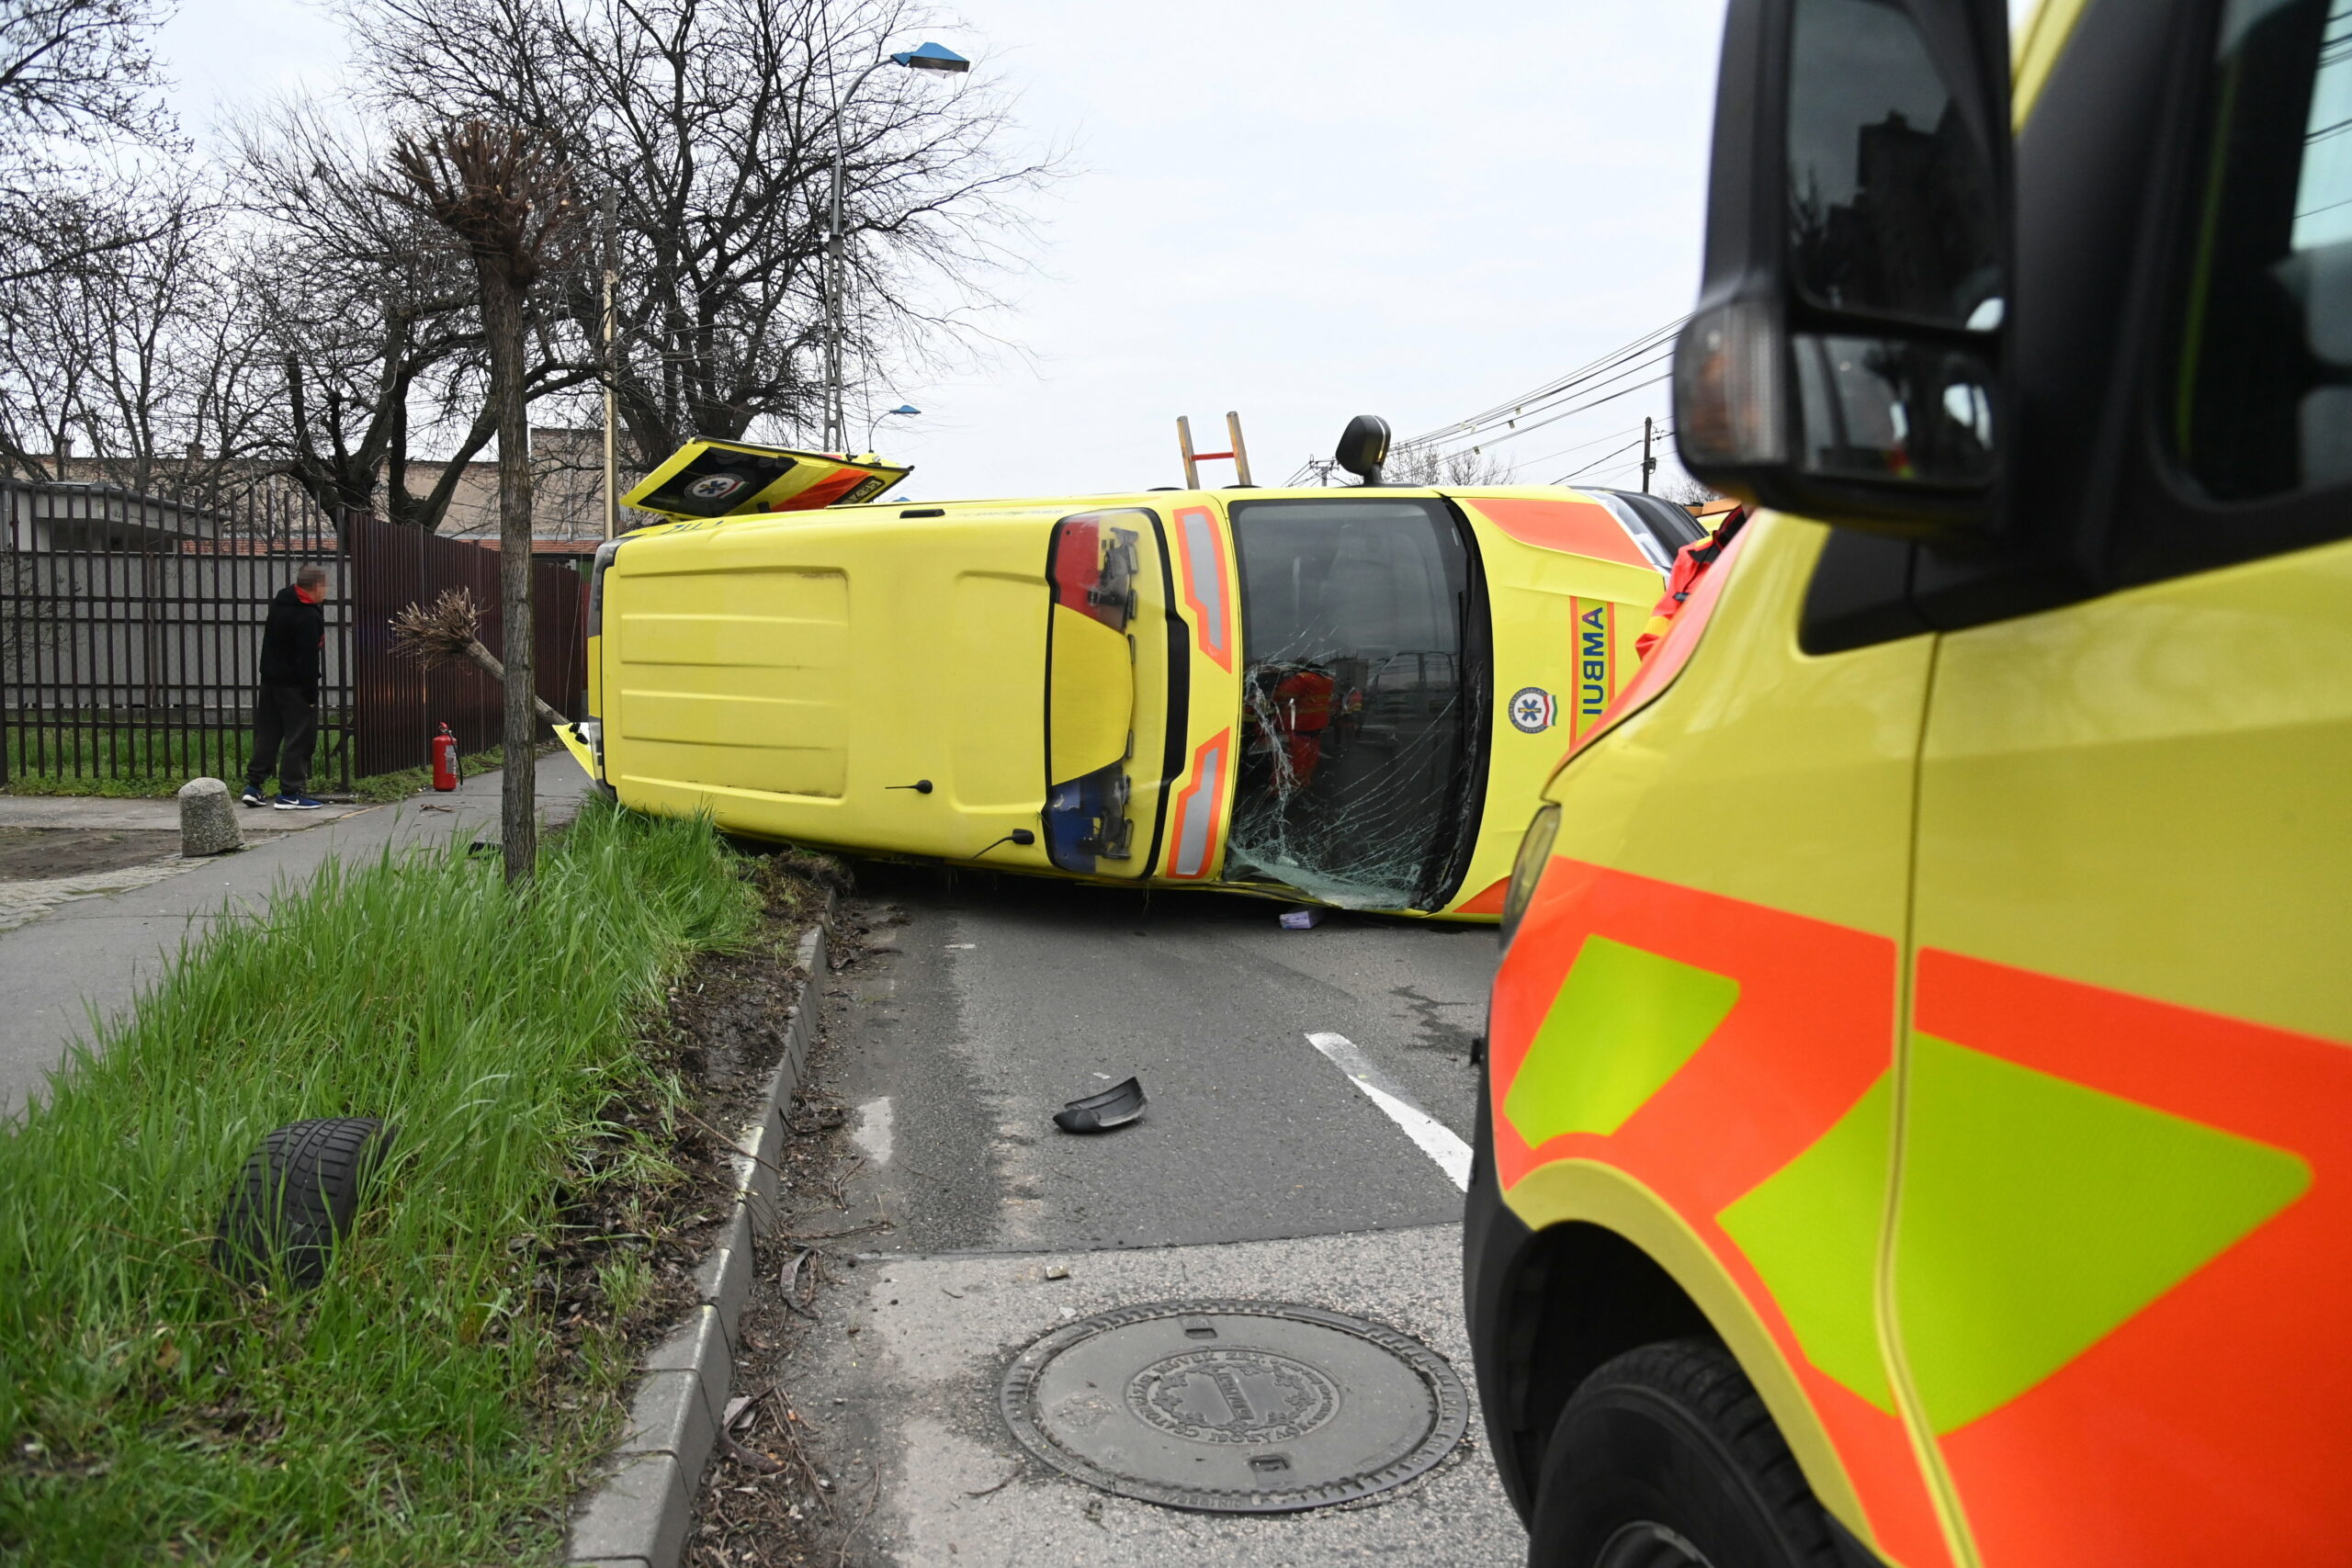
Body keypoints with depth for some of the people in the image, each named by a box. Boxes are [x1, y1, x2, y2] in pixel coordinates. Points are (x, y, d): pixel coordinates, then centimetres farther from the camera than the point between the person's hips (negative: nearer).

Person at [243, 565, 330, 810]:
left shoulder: (279, 602, 10)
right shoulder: (309, 617, -18)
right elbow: (308, 659, -20)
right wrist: (311, 694, -16)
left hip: (270, 679, 9)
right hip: (295, 686, -9)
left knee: (267, 734, 14)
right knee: (299, 737, -3)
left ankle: (253, 785, 15)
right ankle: (290, 793, -3)